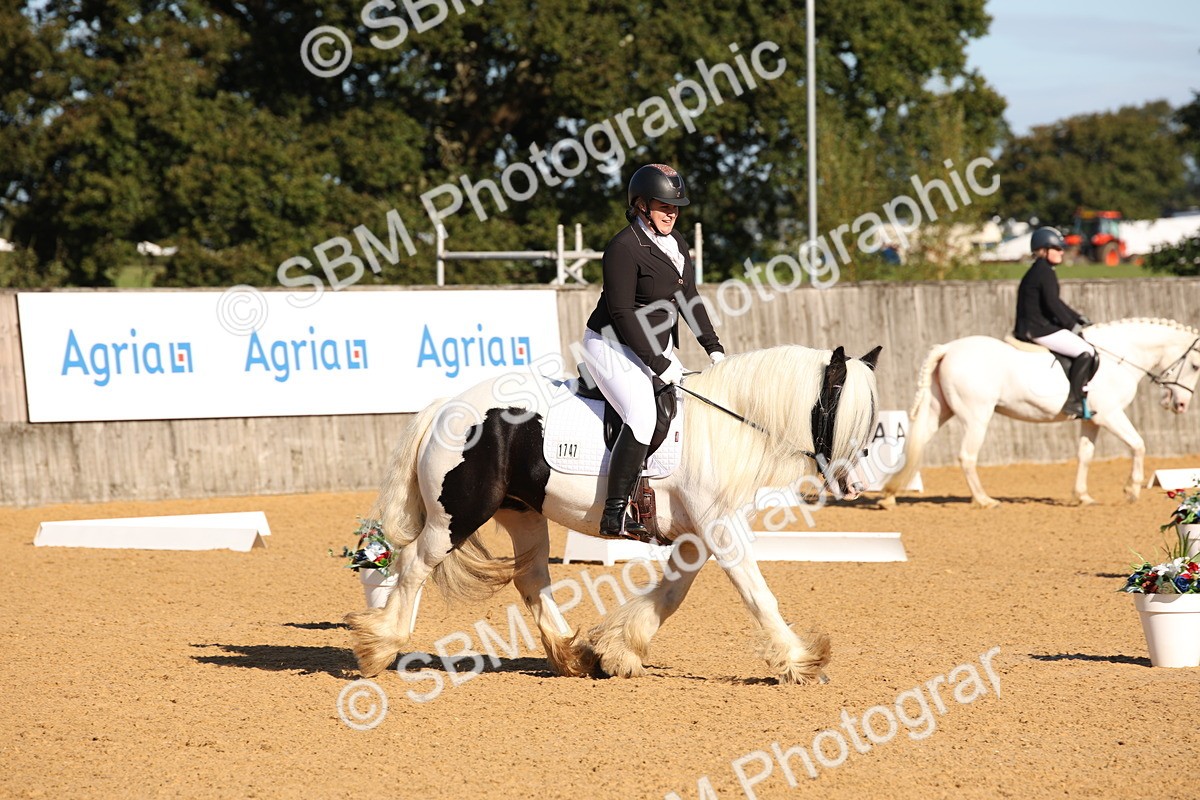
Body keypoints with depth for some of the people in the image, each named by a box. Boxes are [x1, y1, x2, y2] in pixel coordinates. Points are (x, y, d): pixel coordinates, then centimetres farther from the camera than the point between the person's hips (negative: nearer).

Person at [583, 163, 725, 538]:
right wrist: (658, 364, -23)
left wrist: (713, 348, 5)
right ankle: (614, 517, -30)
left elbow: (690, 299, 15)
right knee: (643, 416, -28)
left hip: (658, 349, 10)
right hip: (613, 347, -10)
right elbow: (621, 313, -21)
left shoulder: (676, 242, 8)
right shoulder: (624, 247, -19)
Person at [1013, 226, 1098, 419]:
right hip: (1040, 330, -11)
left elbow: (1056, 303, 27)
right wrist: (1072, 324, -10)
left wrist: (1079, 318, 21)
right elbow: (1052, 304, -19)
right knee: (1086, 352, -17)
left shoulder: (1036, 272, 21)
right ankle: (1073, 401, -20)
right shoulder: (1045, 272, -11)